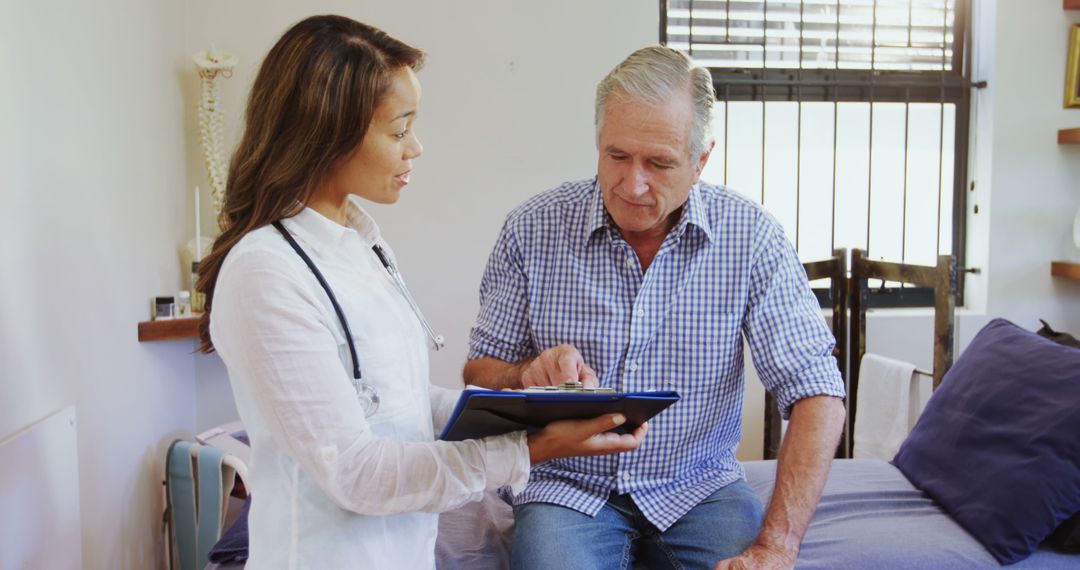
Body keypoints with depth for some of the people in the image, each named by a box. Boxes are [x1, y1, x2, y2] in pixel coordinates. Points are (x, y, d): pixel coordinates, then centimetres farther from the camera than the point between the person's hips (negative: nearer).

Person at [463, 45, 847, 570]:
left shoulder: (748, 236, -7)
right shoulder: (533, 230, -5)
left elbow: (816, 393, -9)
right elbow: (479, 373, 2)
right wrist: (530, 374, -24)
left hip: (697, 487, 2)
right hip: (569, 484, -1)